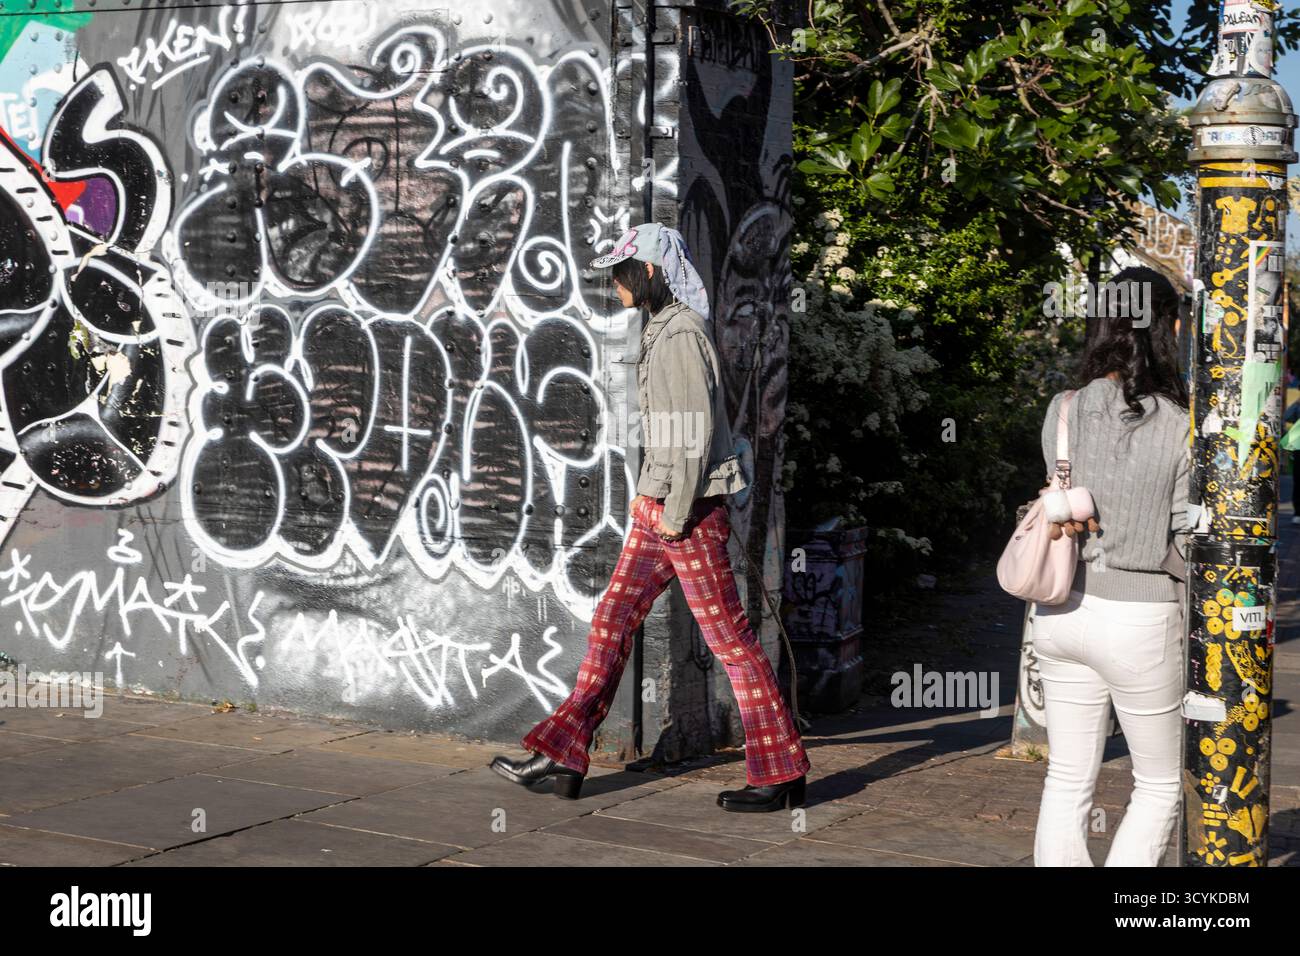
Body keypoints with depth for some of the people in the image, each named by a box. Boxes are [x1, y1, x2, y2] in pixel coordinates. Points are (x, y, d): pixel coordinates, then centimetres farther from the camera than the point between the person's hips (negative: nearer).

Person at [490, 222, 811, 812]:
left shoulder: (681, 334, -14)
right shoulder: (661, 331, 16)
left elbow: (694, 432, -19)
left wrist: (676, 514, -17)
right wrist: (649, 496, 15)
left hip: (689, 511, -10)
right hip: (658, 505, 10)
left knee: (728, 637, -4)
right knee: (612, 622, 9)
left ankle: (781, 774, 4)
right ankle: (561, 757, 13)